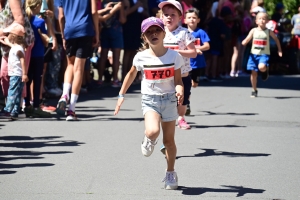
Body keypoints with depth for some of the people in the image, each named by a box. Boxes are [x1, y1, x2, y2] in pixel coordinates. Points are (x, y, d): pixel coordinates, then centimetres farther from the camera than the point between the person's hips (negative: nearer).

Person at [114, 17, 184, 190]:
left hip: (169, 100, 1)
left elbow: (178, 80, -1)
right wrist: (122, 95, 10)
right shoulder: (141, 57, -6)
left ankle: (171, 174, 28)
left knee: (169, 141, 9)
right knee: (153, 132, -29)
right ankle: (149, 141, 9)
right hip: (150, 100, -1)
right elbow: (132, 74, 11)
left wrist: (180, 91, -23)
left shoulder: (174, 56, -6)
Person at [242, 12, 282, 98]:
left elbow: (276, 39, 11)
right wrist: (244, 42, -25)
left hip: (264, 54, -2)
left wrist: (279, 50, 9)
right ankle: (254, 90, 19)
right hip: (254, 54, 2)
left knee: (261, 67, -31)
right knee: (254, 73, 4)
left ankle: (265, 70, 8)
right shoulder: (254, 30, 1)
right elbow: (247, 39, -1)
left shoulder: (268, 31, -1)